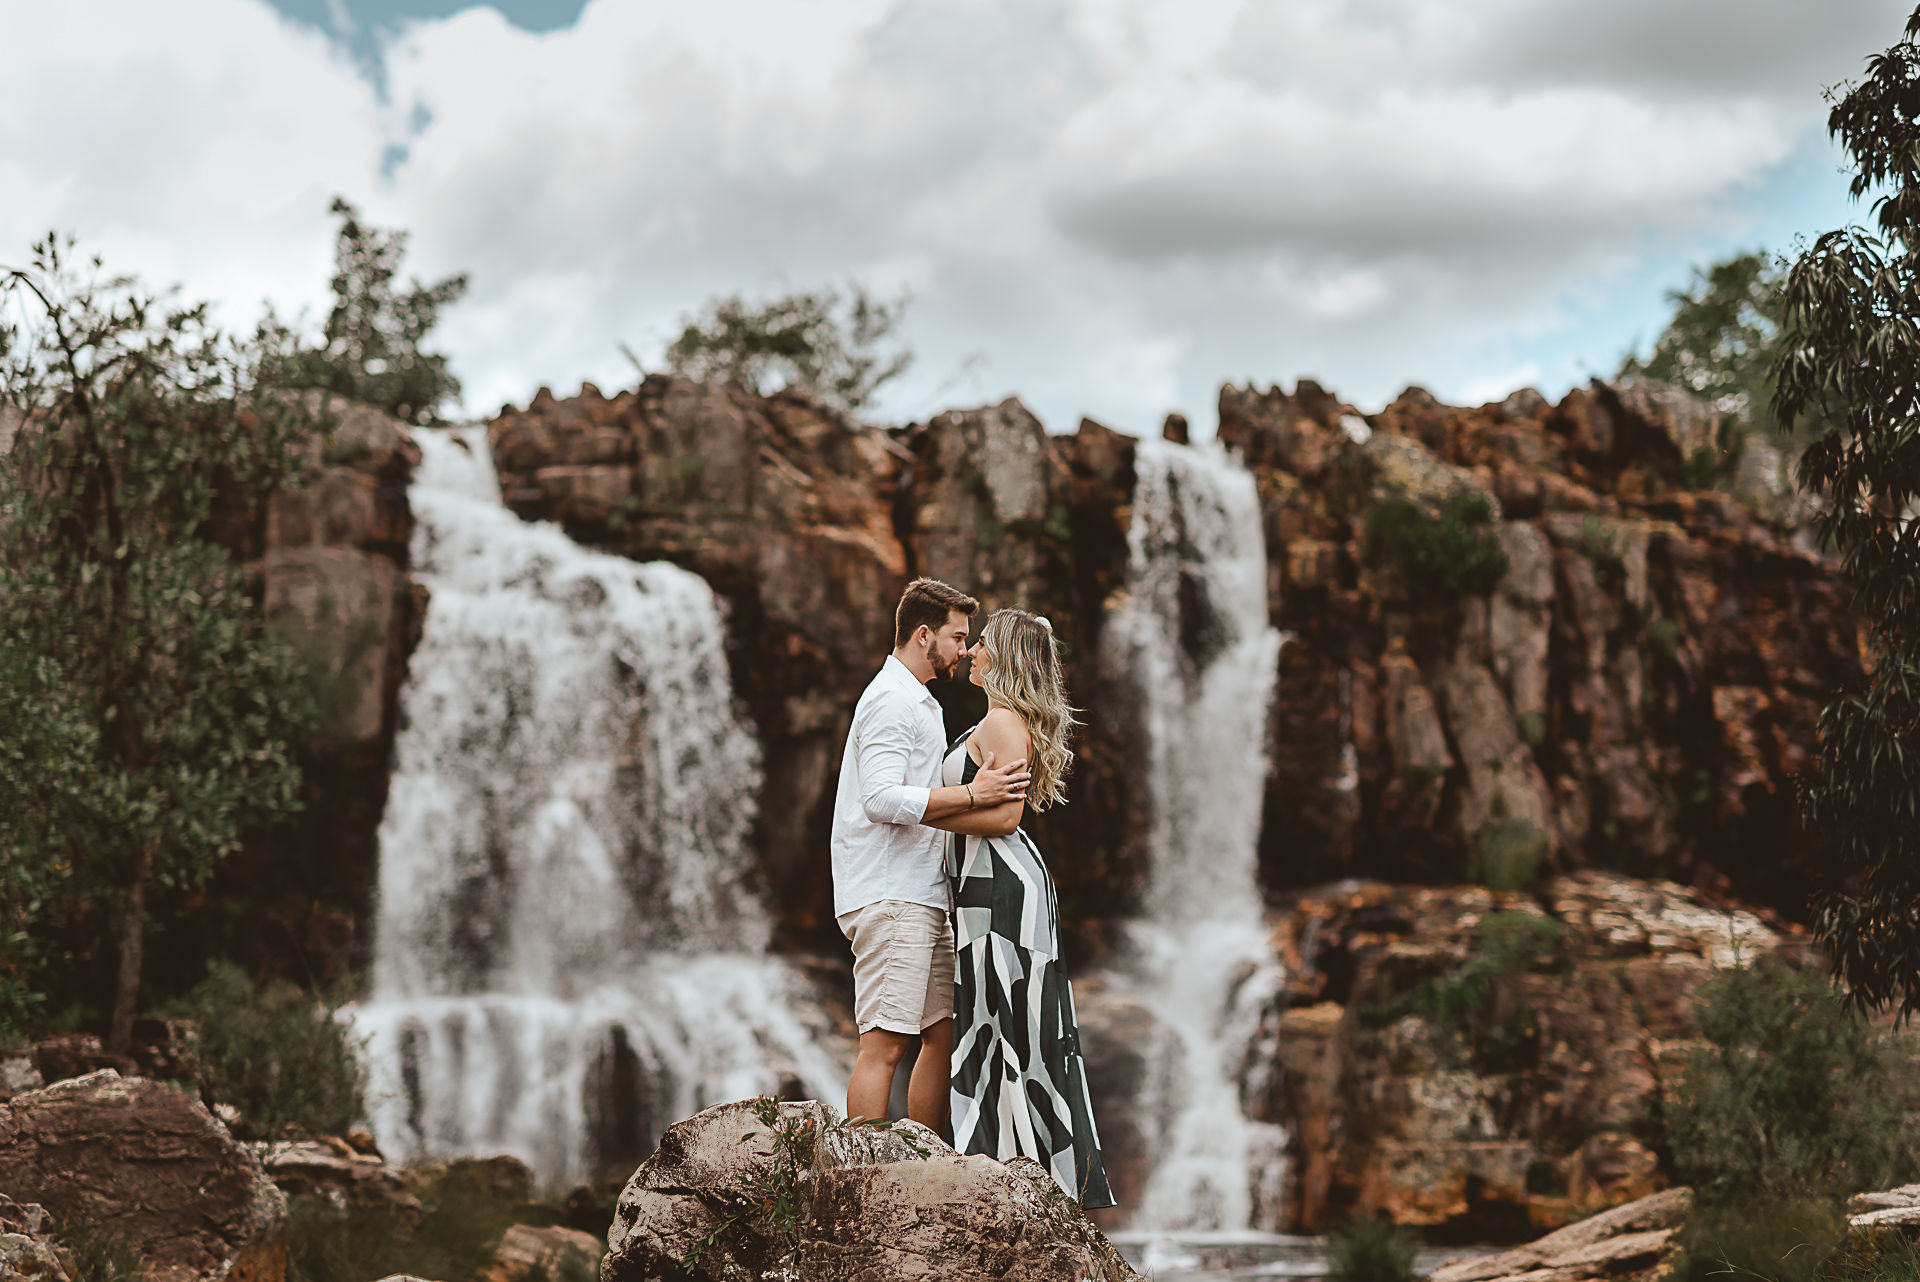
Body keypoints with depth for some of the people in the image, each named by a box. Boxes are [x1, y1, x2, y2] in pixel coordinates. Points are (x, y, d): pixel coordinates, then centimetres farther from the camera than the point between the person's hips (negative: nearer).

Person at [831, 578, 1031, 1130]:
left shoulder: (919, 703, 24)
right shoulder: (891, 701, -10)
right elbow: (881, 800, -23)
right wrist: (971, 794, -24)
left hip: (921, 899, 10)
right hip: (889, 900, -10)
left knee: (944, 1033, 9)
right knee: (886, 1043, -13)